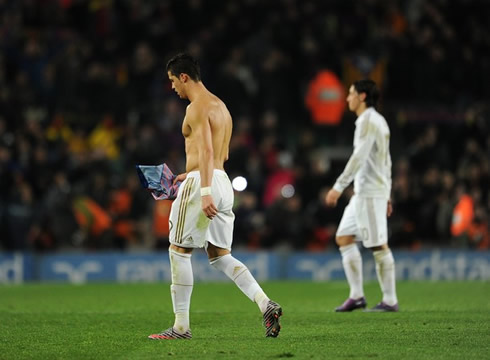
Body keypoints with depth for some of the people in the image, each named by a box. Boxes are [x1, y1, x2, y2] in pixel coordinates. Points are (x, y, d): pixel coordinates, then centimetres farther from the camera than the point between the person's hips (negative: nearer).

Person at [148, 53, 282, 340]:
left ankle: (181, 326, 2)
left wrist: (204, 191, -29)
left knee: (179, 251, 0)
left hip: (202, 184, -9)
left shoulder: (197, 107, -11)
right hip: (223, 181, 9)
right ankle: (266, 303, -8)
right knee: (221, 255, 10)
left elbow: (206, 150, -22)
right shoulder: (220, 105, 19)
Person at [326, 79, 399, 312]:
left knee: (378, 245, -8)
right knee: (344, 238, 9)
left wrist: (339, 187, -23)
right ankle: (357, 295, 7)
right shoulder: (379, 121, 20)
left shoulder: (369, 121, -12)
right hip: (362, 192, 10)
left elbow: (359, 157, -21)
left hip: (370, 192, -10)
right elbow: (386, 162, 22)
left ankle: (390, 300, -5)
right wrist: (386, 196, 24)